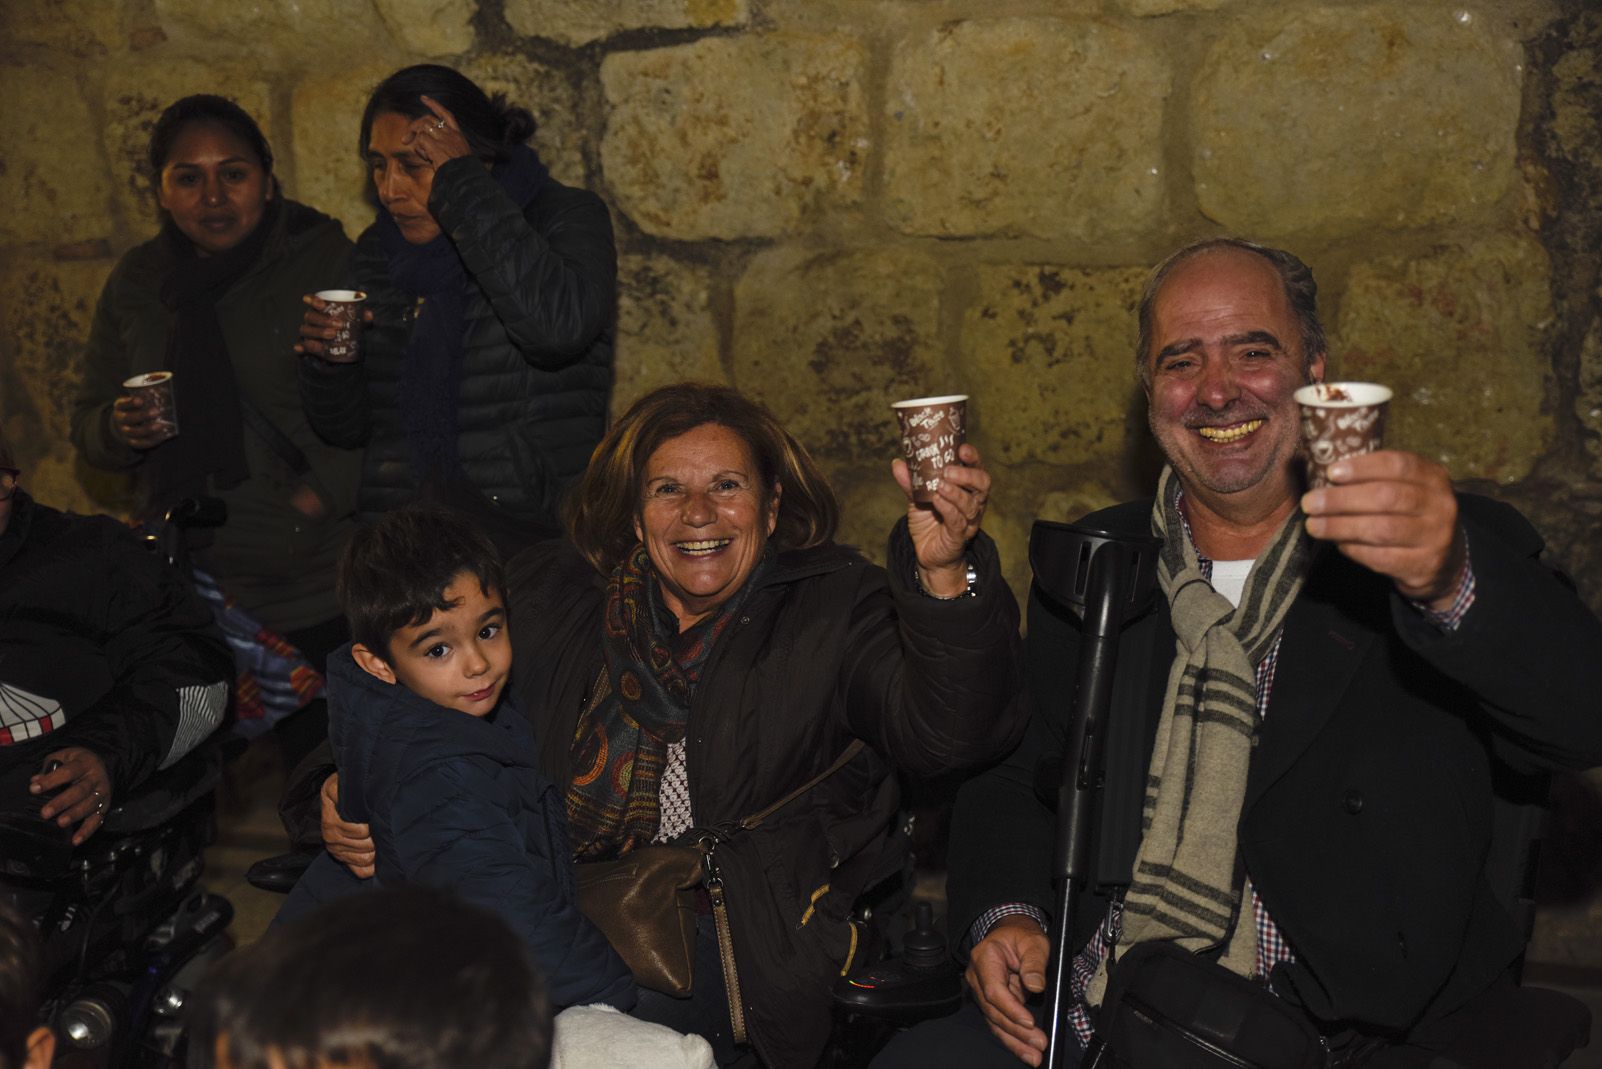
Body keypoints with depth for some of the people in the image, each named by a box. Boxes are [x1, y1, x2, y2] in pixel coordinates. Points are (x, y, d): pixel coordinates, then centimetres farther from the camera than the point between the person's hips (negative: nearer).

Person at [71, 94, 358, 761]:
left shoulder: (327, 258, -3)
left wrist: (316, 496, -15)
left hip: (322, 586, -4)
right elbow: (87, 428, 17)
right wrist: (118, 429, -6)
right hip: (191, 577, 4)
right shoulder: (137, 282, 11)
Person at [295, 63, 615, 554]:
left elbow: (558, 326, -25)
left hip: (536, 538, -4)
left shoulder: (567, 216, 0)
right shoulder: (379, 251, 13)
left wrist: (463, 186, -16)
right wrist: (325, 359, -2)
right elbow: (348, 428, 20)